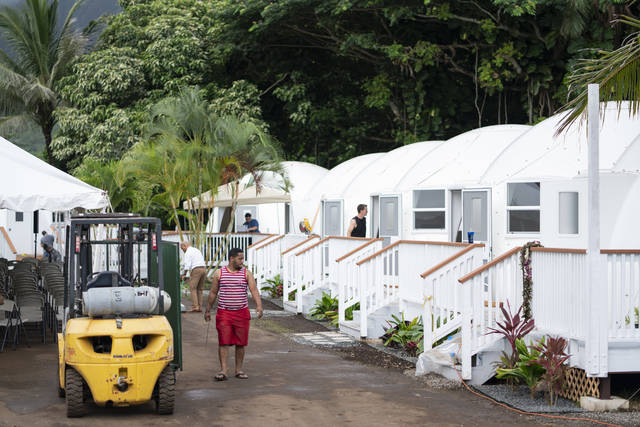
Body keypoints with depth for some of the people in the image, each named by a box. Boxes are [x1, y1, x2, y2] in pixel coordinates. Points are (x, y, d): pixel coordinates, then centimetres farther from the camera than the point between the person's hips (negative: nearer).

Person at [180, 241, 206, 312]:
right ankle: (199, 307, 5)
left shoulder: (188, 253, -2)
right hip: (204, 269, 8)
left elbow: (187, 265, -11)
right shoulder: (197, 250, 24)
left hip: (196, 270, -8)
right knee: (199, 289, 10)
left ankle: (195, 306, -15)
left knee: (193, 288, -5)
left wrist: (184, 274, -6)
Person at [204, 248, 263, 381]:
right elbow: (213, 293, 11)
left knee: (240, 343, 6)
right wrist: (208, 310, 13)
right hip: (224, 313, -1)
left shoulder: (246, 273, 3)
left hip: (242, 313, 1)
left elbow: (254, 290, -8)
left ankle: (239, 370, 17)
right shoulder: (219, 273, 3)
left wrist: (259, 305, -23)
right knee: (223, 342, -6)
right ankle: (223, 371, -5)